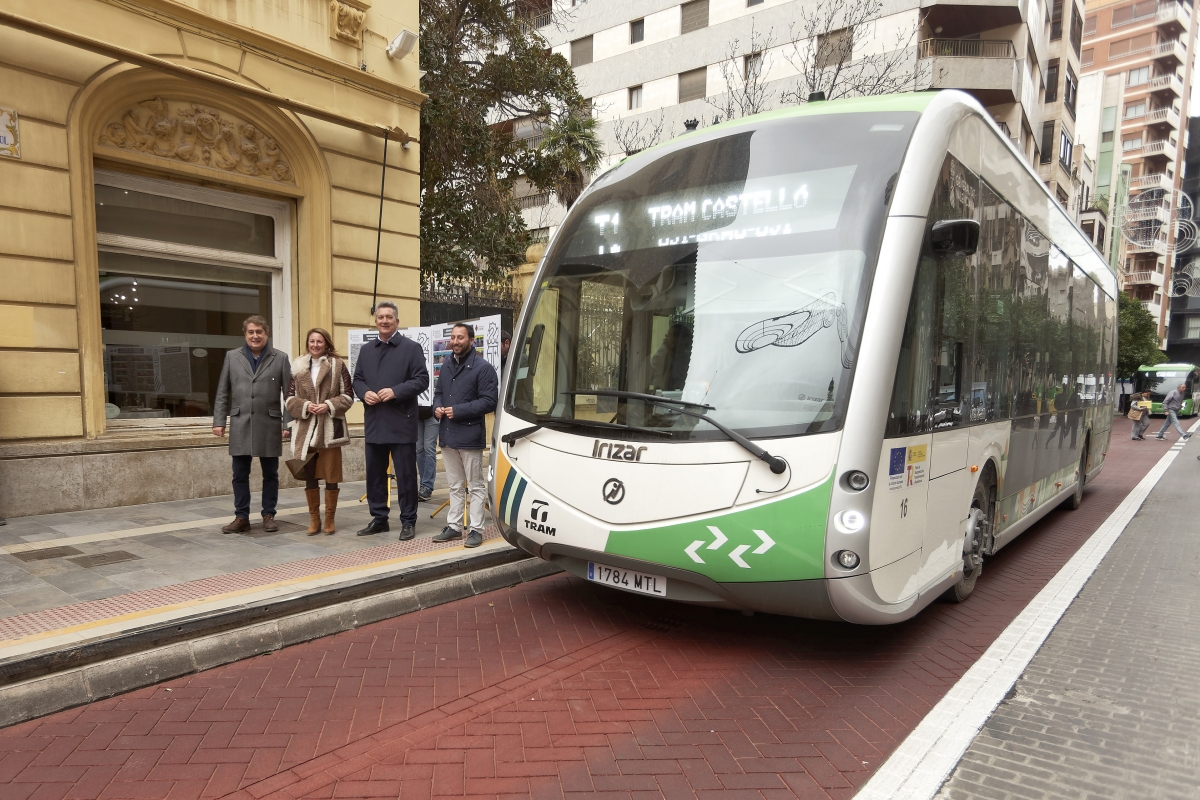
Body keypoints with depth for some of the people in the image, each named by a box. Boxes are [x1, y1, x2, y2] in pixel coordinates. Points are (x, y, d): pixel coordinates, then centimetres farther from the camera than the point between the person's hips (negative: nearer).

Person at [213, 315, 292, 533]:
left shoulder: (280, 358, 2)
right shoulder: (232, 357, 8)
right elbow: (222, 393, 9)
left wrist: (287, 424, -6)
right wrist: (218, 421, 2)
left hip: (269, 425, -1)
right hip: (240, 425, 2)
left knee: (270, 474, 7)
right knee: (240, 475, 6)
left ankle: (268, 515, 18)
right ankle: (241, 517, 15)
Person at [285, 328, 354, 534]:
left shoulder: (337, 365, 0)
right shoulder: (297, 366, 8)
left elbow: (348, 396, -1)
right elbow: (290, 398, 7)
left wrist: (329, 406, -14)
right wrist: (305, 406, -11)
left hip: (330, 429, -2)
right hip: (305, 429, 3)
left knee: (331, 476, 4)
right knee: (309, 476, 8)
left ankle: (330, 519, 16)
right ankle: (314, 518, 20)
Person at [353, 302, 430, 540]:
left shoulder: (412, 348, -2)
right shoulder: (366, 350, 16)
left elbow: (422, 380, -8)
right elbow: (357, 379, 17)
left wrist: (395, 391, -19)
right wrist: (364, 393, -5)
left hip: (401, 424, -5)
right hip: (374, 423, 6)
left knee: (405, 475, 1)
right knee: (374, 474, 12)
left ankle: (408, 521, 11)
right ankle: (379, 519, 24)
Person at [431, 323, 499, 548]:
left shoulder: (482, 367, -11)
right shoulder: (446, 365, 13)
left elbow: (489, 401, -15)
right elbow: (438, 392, 22)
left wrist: (458, 411, -19)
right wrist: (437, 407, -1)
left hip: (470, 436, -7)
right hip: (447, 434, 7)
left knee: (475, 486, 3)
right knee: (455, 486, 16)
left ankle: (476, 529, 9)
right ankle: (453, 526, 25)